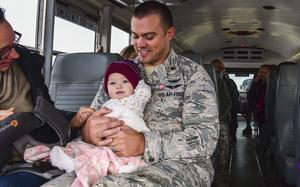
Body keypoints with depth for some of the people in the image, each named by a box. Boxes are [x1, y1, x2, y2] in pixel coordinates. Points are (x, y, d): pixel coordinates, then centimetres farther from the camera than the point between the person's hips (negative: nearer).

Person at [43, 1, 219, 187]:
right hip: (121, 163, 4)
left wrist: (144, 143, -26)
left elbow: (206, 137, -12)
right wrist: (88, 131, -18)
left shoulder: (193, 73, -1)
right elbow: (89, 120, 9)